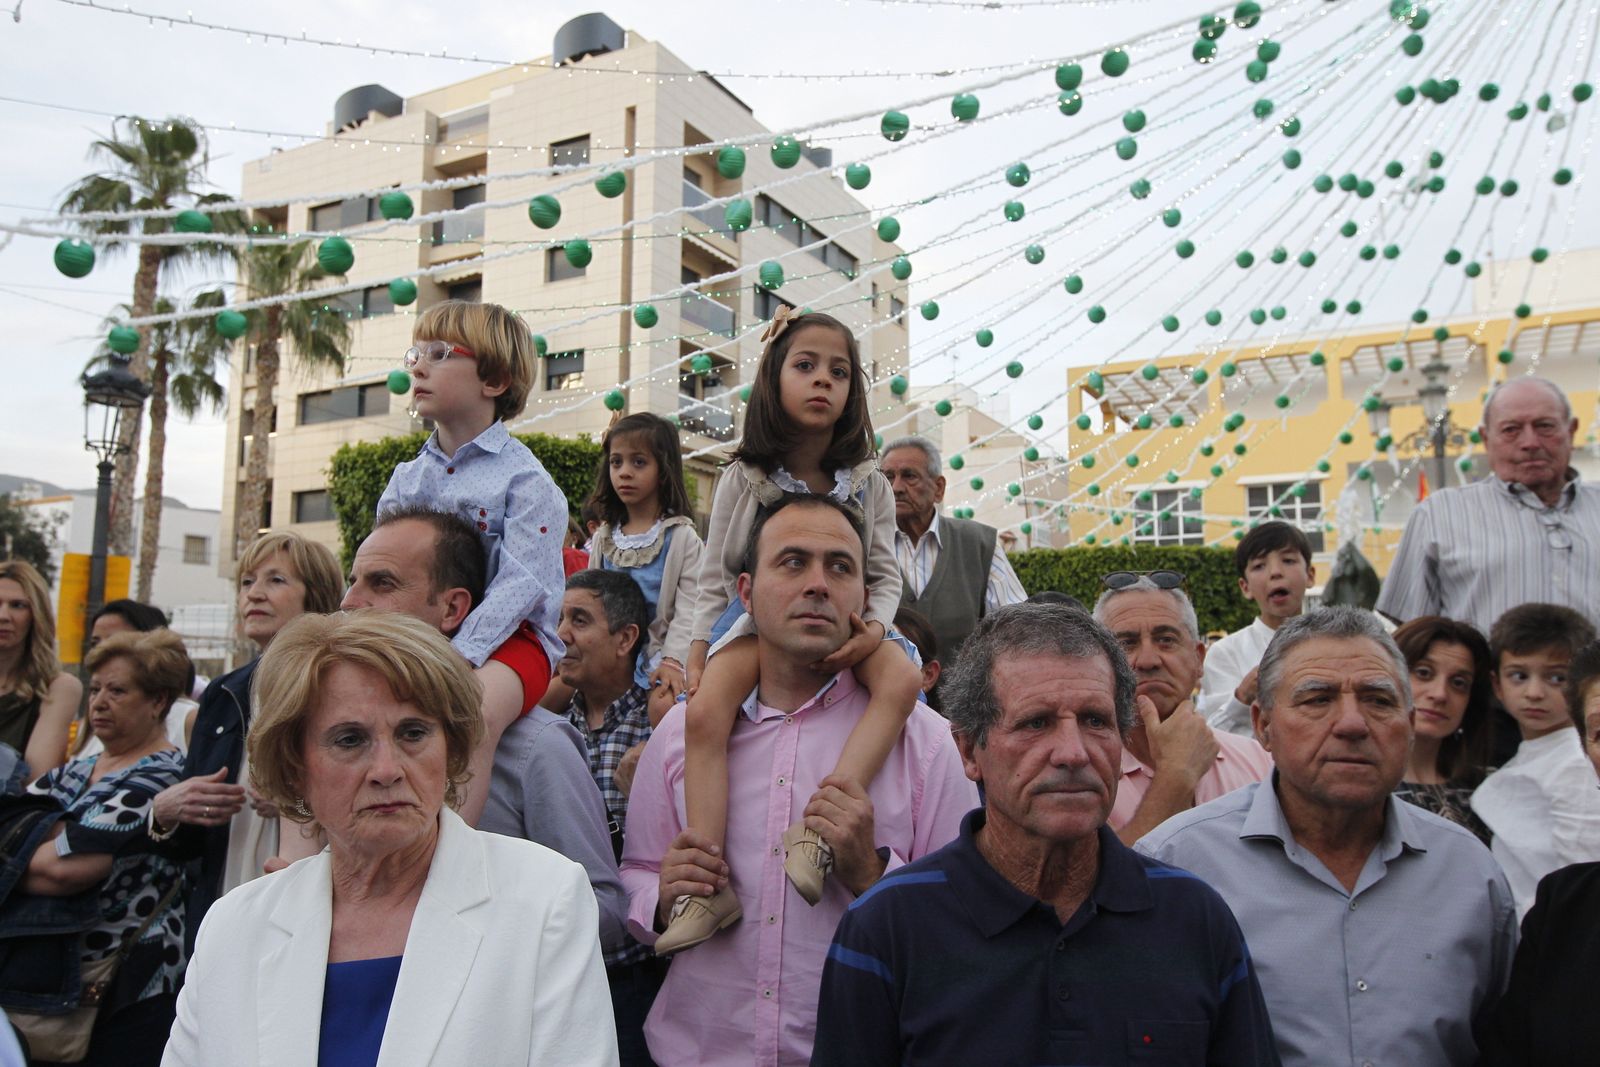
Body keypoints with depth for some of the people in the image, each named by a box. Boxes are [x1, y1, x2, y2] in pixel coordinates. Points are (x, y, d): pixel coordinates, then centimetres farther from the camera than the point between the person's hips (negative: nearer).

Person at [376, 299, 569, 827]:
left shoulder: (525, 479, -6)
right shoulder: (405, 477, 15)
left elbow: (520, 585, -17)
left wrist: (457, 655, -27)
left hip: (504, 636, -6)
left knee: (474, 711, -36)